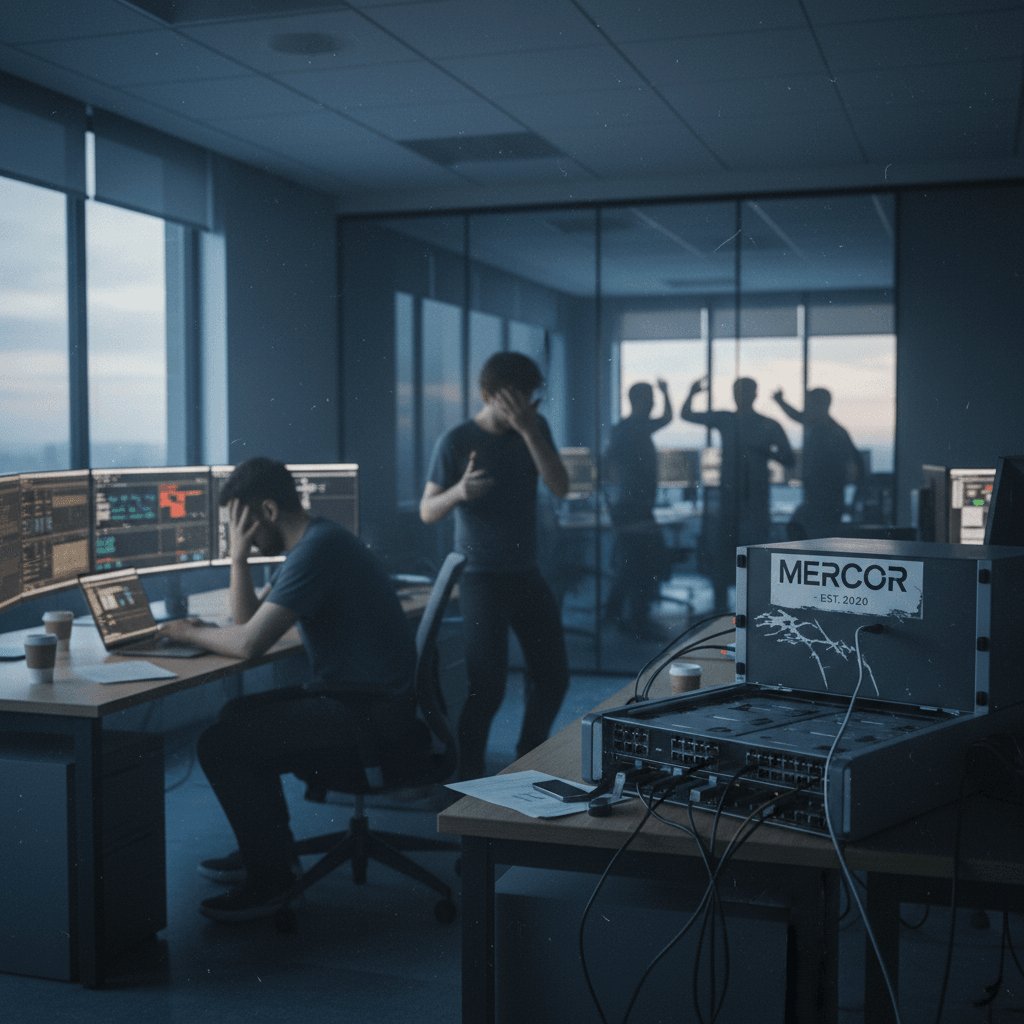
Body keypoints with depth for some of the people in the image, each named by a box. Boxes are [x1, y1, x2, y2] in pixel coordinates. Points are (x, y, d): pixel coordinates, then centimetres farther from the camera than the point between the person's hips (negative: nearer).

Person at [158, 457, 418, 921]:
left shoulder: (317, 549, -20)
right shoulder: (314, 542, 15)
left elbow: (248, 643, -23)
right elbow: (247, 619, 16)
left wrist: (190, 633, -5)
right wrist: (238, 556, 3)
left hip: (371, 718, -11)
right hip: (352, 696, 11)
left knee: (220, 744, -14)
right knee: (238, 716, 23)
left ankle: (269, 878, 1)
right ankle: (268, 848, 33)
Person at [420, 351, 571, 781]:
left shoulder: (535, 428, 4)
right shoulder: (457, 442, -9)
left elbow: (560, 487, -8)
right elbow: (427, 511, -8)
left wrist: (529, 431, -18)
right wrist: (458, 492, -30)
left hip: (526, 572, 5)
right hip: (481, 576, -5)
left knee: (553, 675, 10)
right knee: (487, 685, -11)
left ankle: (529, 759, 31)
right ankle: (468, 774, 5)